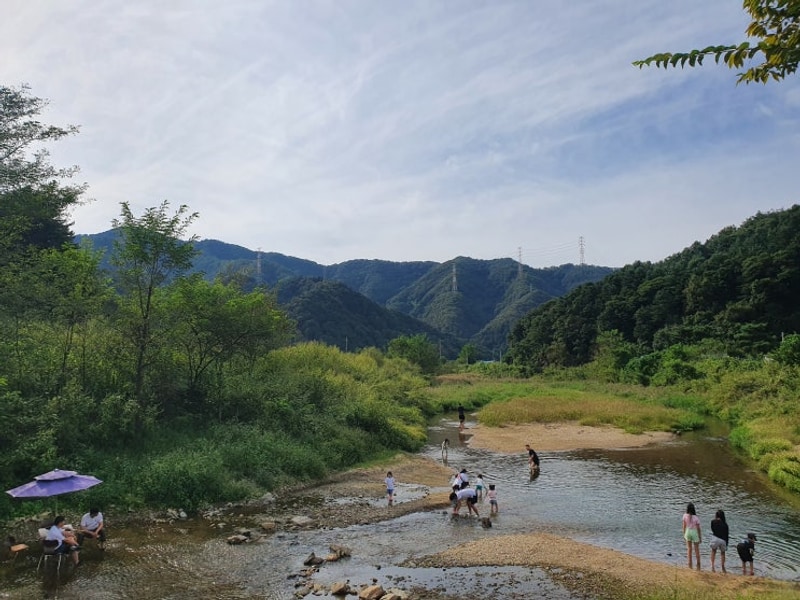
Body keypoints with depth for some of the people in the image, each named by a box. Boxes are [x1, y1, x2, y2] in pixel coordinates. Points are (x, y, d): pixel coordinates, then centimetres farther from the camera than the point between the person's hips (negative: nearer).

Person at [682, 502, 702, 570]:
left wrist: (684, 534, 12)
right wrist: (700, 537, 3)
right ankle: (698, 566, 23)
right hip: (694, 533, -2)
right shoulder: (696, 517, -19)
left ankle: (690, 565, 18)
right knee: (696, 550, 14)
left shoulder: (685, 515, -12)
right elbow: (698, 528, -10)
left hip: (688, 532, 2)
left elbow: (684, 525, -2)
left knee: (689, 549, 15)